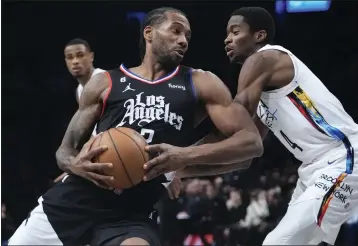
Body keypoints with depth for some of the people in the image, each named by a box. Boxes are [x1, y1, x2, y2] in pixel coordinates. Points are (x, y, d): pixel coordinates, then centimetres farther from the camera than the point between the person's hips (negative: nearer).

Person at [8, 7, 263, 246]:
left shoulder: (200, 84, 8)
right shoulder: (105, 83, 11)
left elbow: (252, 141, -1)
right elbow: (65, 150, 14)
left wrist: (186, 156, -16)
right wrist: (75, 164, -12)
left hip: (131, 215, -2)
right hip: (74, 198, 2)